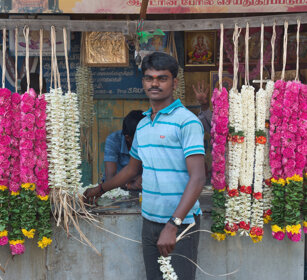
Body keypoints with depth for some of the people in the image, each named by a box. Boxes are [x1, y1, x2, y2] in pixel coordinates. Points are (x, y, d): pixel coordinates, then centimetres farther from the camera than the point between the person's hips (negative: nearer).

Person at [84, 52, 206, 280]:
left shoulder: (187, 122, -12)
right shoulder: (142, 125, 12)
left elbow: (198, 178, -19)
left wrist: (172, 225, -26)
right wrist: (100, 190, 33)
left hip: (180, 223, -6)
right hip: (150, 221, 7)